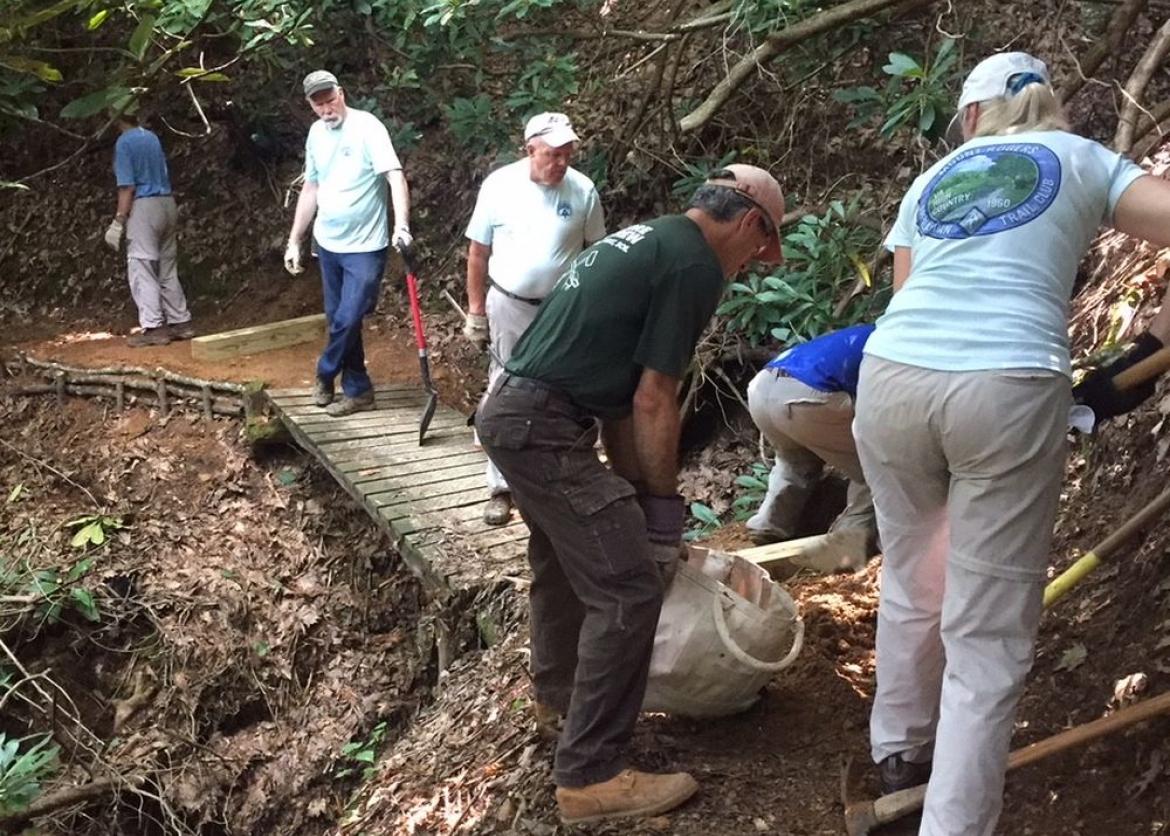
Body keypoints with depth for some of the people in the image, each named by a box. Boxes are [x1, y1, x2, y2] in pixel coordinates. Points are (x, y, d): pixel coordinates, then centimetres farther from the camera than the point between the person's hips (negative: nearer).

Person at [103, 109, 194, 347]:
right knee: (168, 269, 13)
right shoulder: (152, 138, 12)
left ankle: (154, 327, -7)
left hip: (144, 206, -7)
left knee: (141, 269, -3)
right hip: (168, 203, 7)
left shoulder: (124, 143, -9)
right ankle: (181, 322, 14)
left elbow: (127, 186, -14)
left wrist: (118, 221, -12)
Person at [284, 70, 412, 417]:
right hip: (328, 243, 7)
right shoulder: (316, 134, 7)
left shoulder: (367, 127, -14)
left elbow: (396, 176, -24)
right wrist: (294, 241, 16)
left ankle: (326, 375, 17)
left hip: (365, 246, -7)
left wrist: (401, 225, -39)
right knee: (339, 320, 11)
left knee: (347, 320, -8)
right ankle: (358, 390, 22)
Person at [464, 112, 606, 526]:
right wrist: (476, 310, 1)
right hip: (509, 307, 0)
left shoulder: (582, 190, -8)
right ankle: (501, 488, 14)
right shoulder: (499, 185, -9)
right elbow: (478, 252, 0)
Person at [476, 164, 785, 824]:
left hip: (513, 410, 11)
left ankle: (557, 690, 51)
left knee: (567, 557, 29)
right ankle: (591, 777, -1)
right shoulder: (694, 265, -12)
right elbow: (653, 403, -13)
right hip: (543, 427, -11)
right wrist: (664, 505, -1)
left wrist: (635, 491, 19)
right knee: (628, 588, -8)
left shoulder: (648, 241, 18)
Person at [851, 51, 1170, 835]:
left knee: (912, 582, 25)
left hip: (892, 376, 4)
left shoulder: (932, 179, 26)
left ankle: (900, 750, 43)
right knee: (988, 635, 5)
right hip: (1005, 387, -4)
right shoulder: (1084, 160, 17)